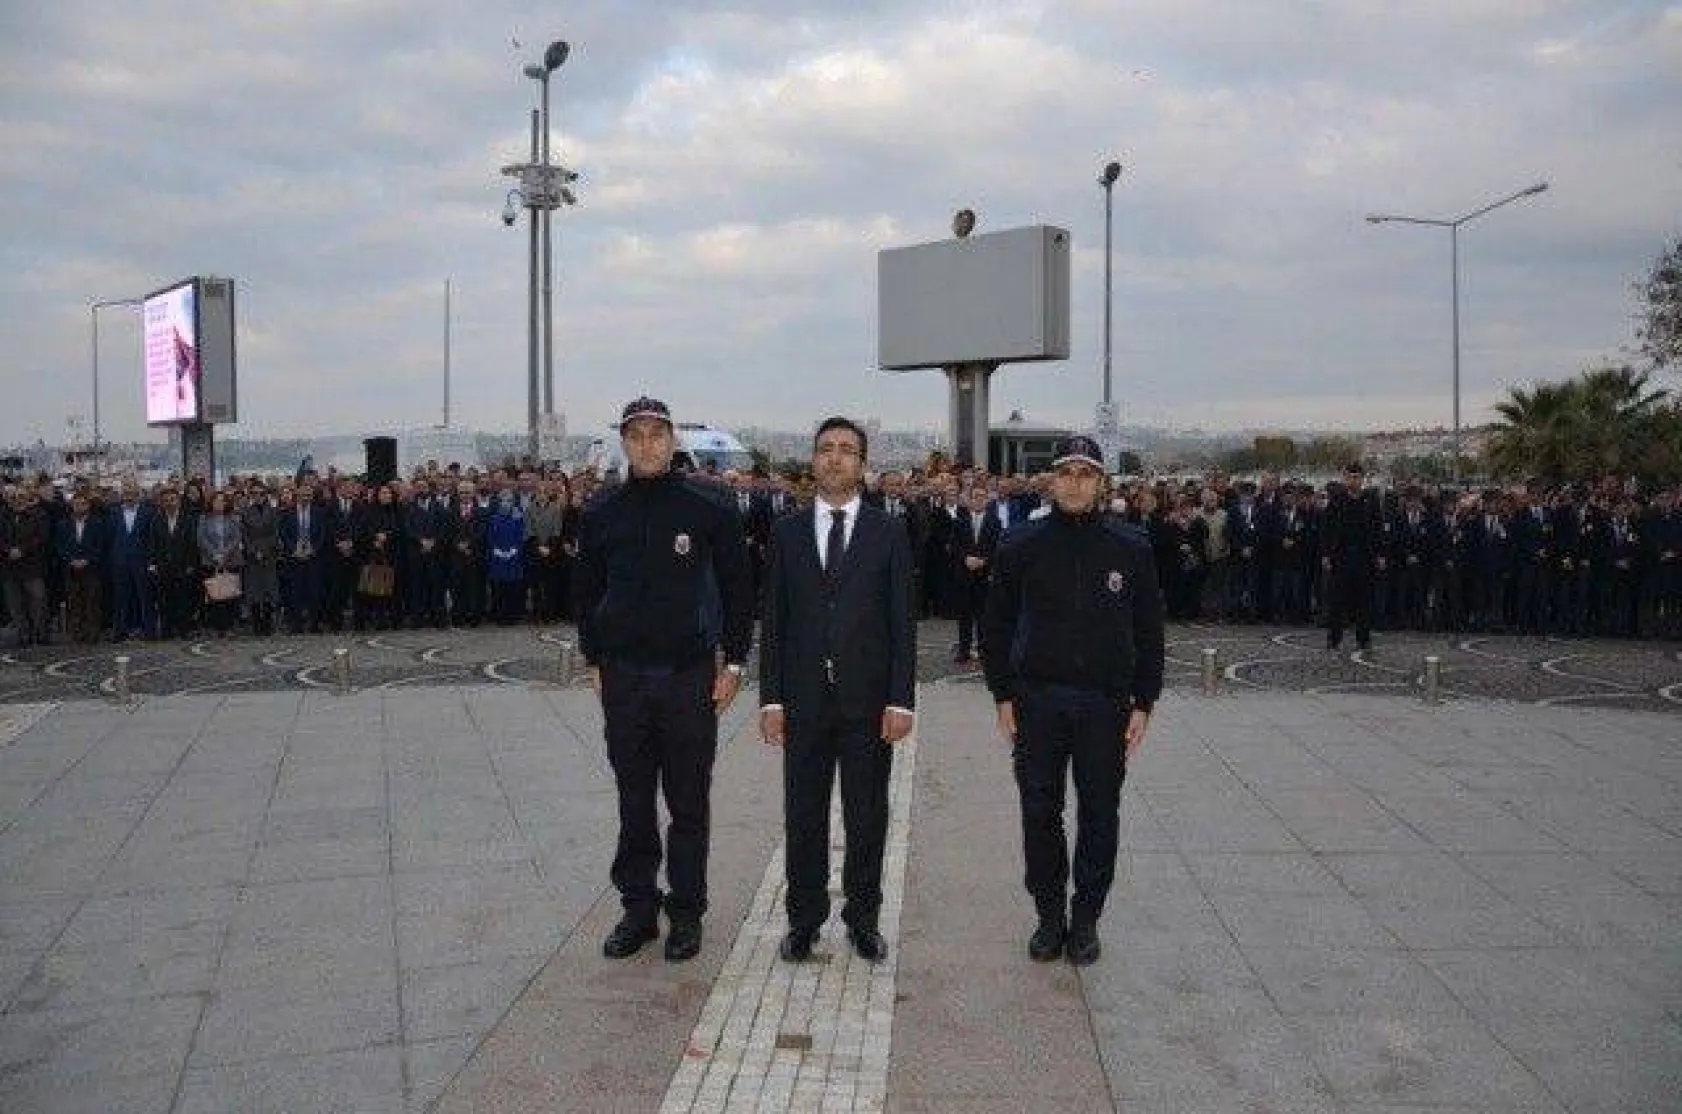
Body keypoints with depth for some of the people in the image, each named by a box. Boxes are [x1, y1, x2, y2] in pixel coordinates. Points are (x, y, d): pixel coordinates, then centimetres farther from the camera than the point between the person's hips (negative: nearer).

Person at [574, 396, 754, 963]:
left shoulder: (709, 508, -2)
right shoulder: (602, 514, 6)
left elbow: (738, 586, 2)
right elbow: (587, 591, 15)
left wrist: (734, 661, 0)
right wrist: (593, 660, 10)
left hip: (690, 675, -2)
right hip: (623, 677, 2)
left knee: (689, 803, 6)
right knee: (634, 803, 10)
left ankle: (686, 912, 18)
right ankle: (638, 908, 22)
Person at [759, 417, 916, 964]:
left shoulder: (889, 532, 2)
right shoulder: (788, 533, 6)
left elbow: (903, 621, -1)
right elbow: (774, 621, 5)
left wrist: (901, 699, -7)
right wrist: (771, 697, -1)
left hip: (868, 699, -1)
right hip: (804, 699, 1)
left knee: (867, 818, 9)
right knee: (803, 817, 9)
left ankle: (863, 919, 24)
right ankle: (804, 920, 22)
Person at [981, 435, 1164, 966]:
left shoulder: (1130, 548, 0)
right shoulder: (1022, 545, 0)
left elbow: (1149, 632, 4)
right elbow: (996, 624, 4)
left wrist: (1143, 703, 0)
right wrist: (1004, 695, -1)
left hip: (1107, 704, 0)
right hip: (1038, 702, 0)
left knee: (1099, 816, 7)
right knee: (1040, 814, 7)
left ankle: (1085, 918, 23)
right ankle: (1050, 915, 23)